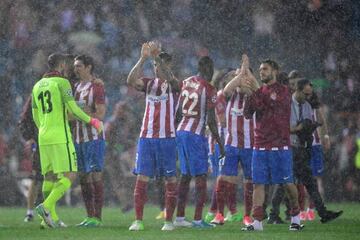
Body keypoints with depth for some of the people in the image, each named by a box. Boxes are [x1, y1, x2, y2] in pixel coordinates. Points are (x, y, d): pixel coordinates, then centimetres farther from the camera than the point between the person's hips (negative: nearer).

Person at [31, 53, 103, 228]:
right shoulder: (62, 82, -7)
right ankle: (46, 206, -22)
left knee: (49, 176, 12)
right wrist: (92, 121, 0)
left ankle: (51, 217, 8)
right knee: (69, 176, -6)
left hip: (44, 138, 7)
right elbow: (73, 109, -13)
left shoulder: (38, 86, 14)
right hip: (60, 136, -7)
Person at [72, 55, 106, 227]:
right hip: (79, 138, 8)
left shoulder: (97, 87, -8)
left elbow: (100, 114, -15)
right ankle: (90, 216, 12)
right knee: (84, 178, 8)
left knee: (96, 177, -7)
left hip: (94, 138, -8)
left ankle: (97, 218, -6)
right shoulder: (76, 87, 16)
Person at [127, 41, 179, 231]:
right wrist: (142, 59, -19)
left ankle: (169, 221, 6)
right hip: (146, 136, 3)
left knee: (170, 179, 0)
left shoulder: (172, 84, 2)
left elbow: (168, 79, -23)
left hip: (166, 137, -3)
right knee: (141, 178, -4)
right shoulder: (148, 83, 11)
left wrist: (156, 57, -31)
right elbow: (131, 81, -9)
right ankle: (138, 221, -4)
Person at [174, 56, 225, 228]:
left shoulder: (186, 83, 9)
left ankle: (179, 217, 15)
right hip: (195, 134, -7)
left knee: (185, 175, 14)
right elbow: (211, 120, -12)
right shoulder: (209, 89, -11)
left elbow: (178, 109, 13)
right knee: (200, 177, -1)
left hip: (181, 131, 7)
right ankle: (198, 219, -4)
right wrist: (220, 144, -5)